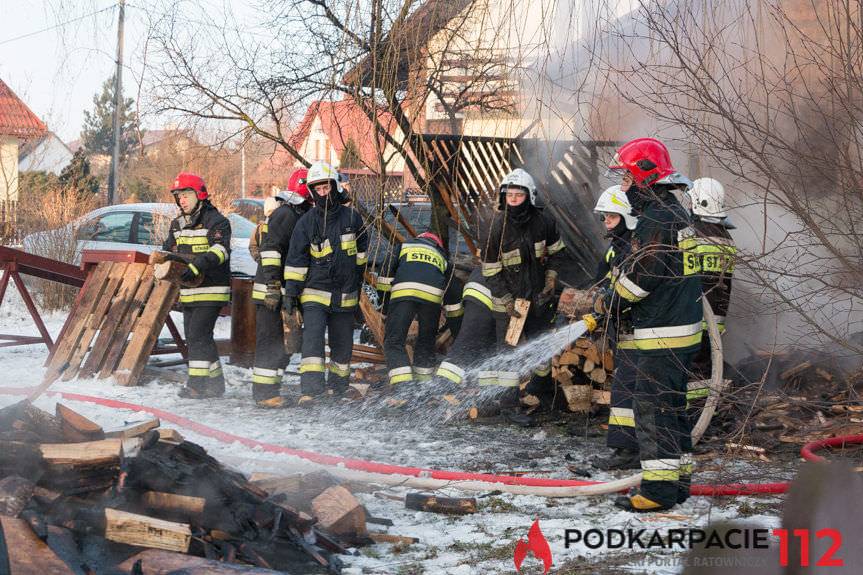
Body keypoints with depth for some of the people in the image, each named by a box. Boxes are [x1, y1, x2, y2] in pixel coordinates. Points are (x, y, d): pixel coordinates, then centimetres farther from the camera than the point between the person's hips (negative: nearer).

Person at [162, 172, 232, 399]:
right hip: (188, 291, 9)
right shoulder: (178, 224, 16)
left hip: (211, 290, -9)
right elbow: (169, 251, 26)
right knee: (194, 337, 11)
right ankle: (215, 382, 20)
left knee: (198, 335, -13)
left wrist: (196, 267, -35)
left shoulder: (215, 221, -10)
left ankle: (197, 384, -9)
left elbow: (219, 250, -24)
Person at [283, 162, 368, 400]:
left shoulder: (351, 217, 1)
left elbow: (361, 249, 16)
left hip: (345, 295, 3)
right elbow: (296, 260, -3)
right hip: (315, 292, -3)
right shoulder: (306, 222, -5)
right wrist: (290, 292, -7)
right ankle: (310, 390, -23)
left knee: (342, 344, 11)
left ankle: (337, 389, 27)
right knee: (313, 338, -19)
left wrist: (357, 279, 20)